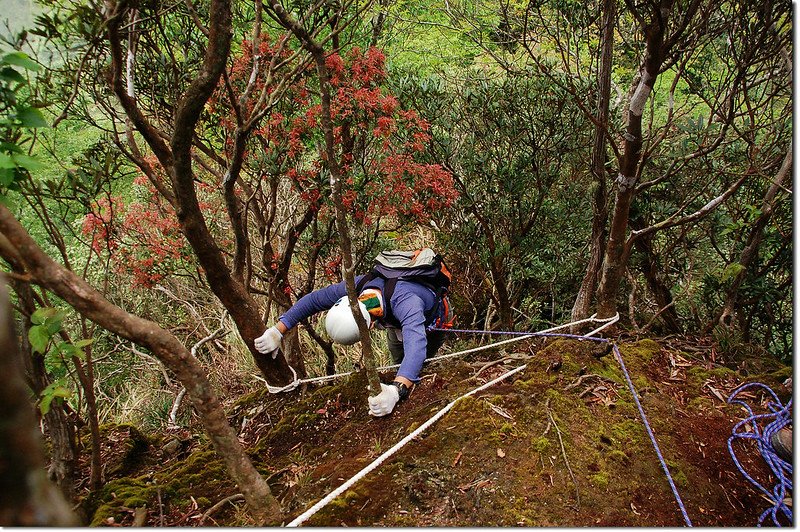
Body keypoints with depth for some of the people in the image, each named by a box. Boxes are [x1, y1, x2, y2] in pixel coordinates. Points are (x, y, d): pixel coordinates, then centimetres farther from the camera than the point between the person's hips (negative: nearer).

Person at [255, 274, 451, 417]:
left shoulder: (405, 302, -54)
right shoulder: (357, 286, -36)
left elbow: (416, 346, -69)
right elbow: (311, 300, -24)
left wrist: (396, 391, -83)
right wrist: (277, 331, -30)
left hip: (433, 323, -5)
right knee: (399, 363, 18)